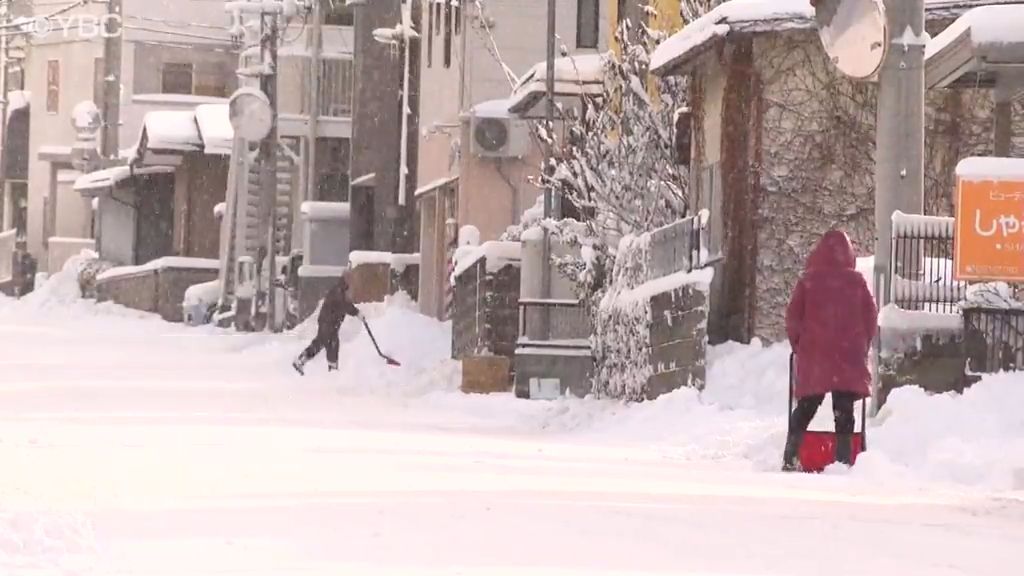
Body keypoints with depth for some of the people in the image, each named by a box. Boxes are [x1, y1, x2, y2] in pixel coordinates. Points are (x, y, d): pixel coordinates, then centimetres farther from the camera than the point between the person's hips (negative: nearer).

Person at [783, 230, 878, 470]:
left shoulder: (809, 279, -2)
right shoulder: (857, 281, -1)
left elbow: (793, 316, 0)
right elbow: (871, 316, 4)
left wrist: (797, 343, 14)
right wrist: (863, 346, 16)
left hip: (813, 354, 0)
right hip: (849, 358, 0)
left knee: (805, 408, 9)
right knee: (844, 410, 3)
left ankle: (790, 458, 2)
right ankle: (843, 460, -1)